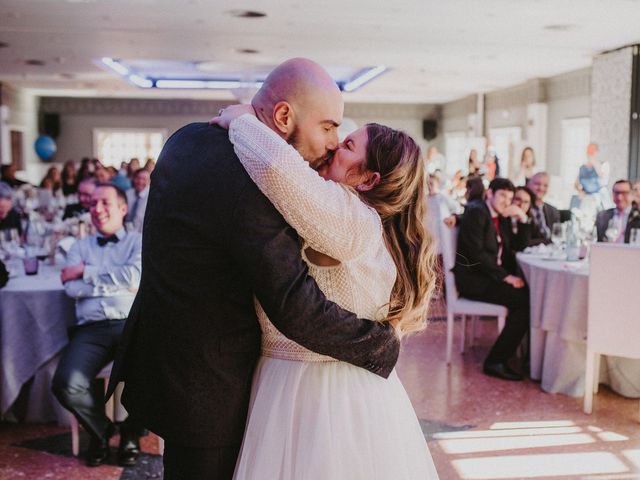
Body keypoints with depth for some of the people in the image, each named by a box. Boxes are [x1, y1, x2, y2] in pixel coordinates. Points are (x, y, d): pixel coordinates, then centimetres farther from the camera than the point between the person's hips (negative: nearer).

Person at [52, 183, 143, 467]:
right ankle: (100, 430, 8)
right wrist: (117, 282, -1)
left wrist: (86, 271, 4)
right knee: (66, 385, -26)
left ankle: (130, 432, 2)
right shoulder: (81, 247, 24)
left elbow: (134, 275, -5)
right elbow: (71, 288, 7)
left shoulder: (138, 242, 16)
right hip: (91, 329, 2)